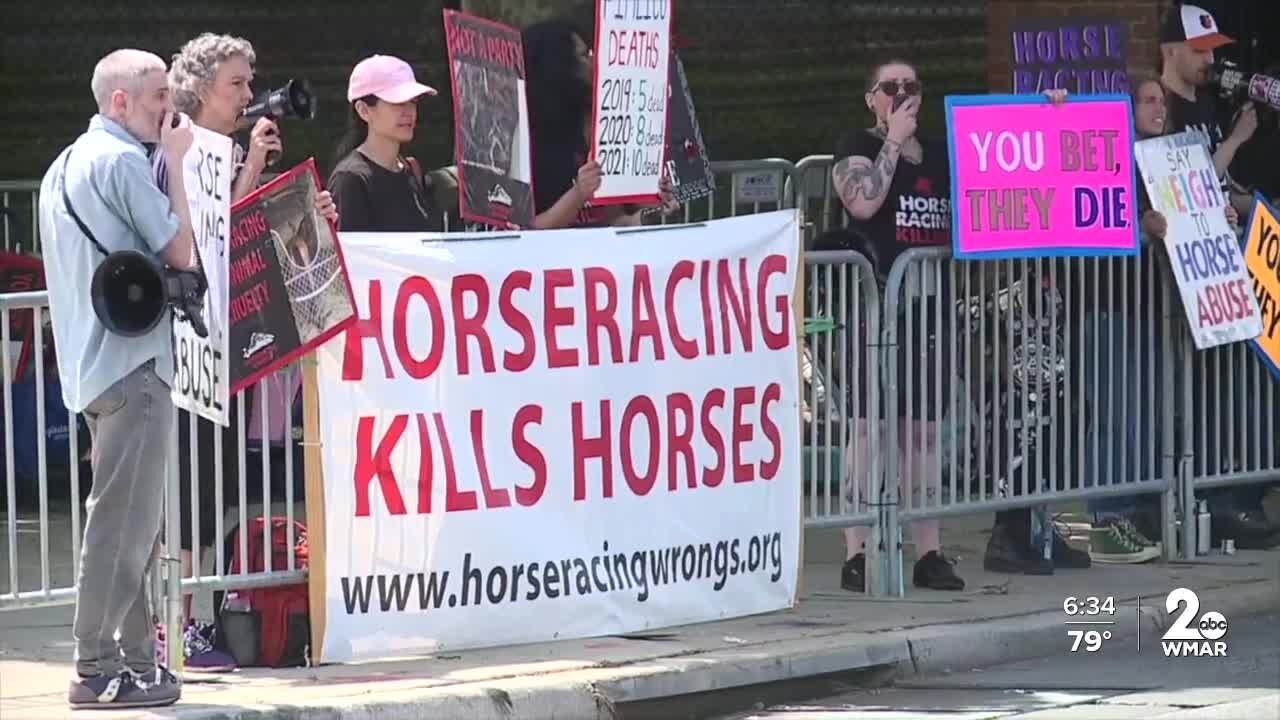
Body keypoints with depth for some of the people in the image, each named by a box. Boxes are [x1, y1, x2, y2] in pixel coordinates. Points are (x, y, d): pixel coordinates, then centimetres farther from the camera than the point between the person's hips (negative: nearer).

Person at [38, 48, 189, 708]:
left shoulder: (67, 164, 18)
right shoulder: (123, 161, -13)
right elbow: (180, 251, -11)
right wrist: (174, 161, -5)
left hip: (92, 363, 10)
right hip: (132, 361, -10)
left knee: (129, 520, 16)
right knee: (123, 518, -9)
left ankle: (134, 654, 21)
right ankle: (98, 669, -11)